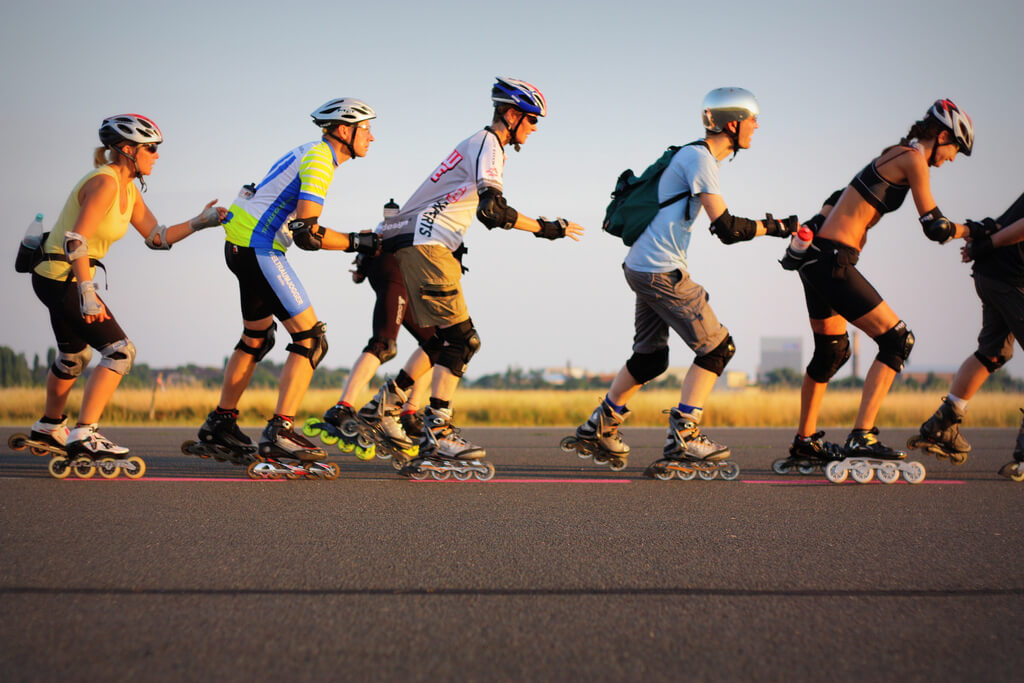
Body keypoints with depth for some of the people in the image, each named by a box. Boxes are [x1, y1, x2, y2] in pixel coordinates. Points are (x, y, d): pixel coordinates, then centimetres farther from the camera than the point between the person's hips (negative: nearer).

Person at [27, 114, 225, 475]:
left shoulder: (129, 190, 9)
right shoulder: (104, 182, -20)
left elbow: (157, 237, 10)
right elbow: (75, 240, -28)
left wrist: (201, 222, 2)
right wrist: (87, 292, -32)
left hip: (59, 278, 10)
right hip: (62, 277, -10)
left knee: (75, 355, 25)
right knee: (119, 350, -12)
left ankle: (49, 427, 44)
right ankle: (84, 435, -12)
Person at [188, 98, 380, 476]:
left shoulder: (311, 152, 16)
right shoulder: (320, 161, -14)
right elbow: (307, 234, -23)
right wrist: (357, 243, -14)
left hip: (241, 243, 10)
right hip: (259, 249, -10)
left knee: (257, 337, 22)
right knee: (310, 339, -11)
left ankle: (219, 426, 29)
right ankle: (279, 433, -15)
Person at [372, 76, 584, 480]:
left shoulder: (487, 146, 23)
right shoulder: (486, 145, -10)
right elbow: (494, 210, -22)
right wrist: (544, 229, -16)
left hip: (425, 245, 10)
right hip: (424, 244, -10)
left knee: (447, 339, 13)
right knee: (459, 339, -13)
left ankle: (388, 401, 17)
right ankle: (437, 439, -16)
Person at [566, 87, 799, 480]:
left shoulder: (693, 156, 18)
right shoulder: (699, 158, -13)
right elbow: (727, 229, -19)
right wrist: (772, 228, -8)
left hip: (644, 268, 10)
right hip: (662, 271, -10)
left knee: (650, 358, 16)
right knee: (717, 348, -6)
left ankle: (597, 430, 22)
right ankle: (683, 440, -7)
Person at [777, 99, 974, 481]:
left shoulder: (893, 155, 19)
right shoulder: (913, 158, -9)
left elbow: (836, 201, 25)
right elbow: (935, 228, -8)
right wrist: (970, 231, 8)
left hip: (817, 258, 10)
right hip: (831, 261, -10)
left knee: (831, 352, 21)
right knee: (897, 339, -8)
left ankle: (805, 443, 31)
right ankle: (862, 437, -13)